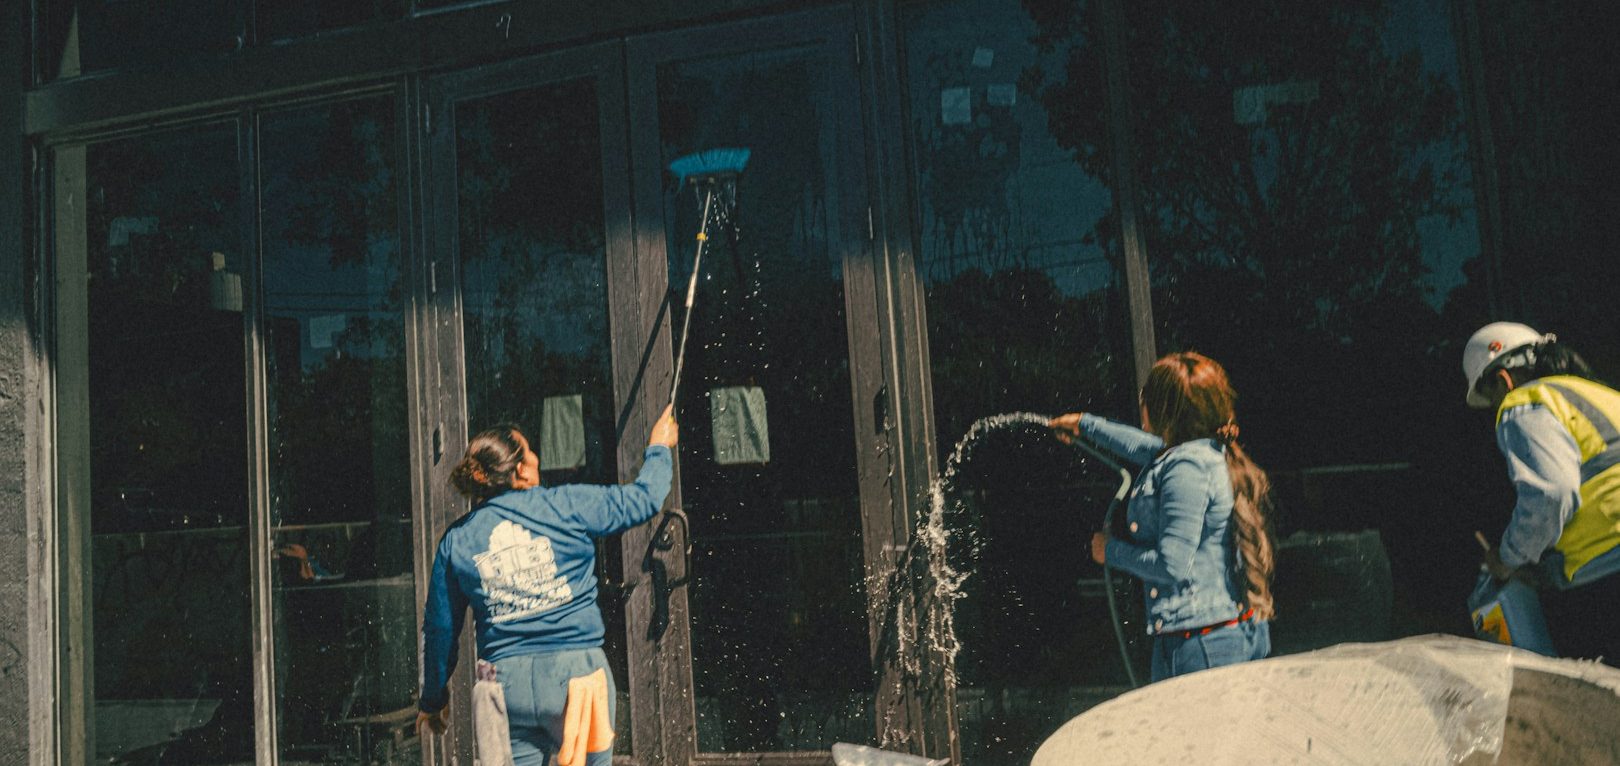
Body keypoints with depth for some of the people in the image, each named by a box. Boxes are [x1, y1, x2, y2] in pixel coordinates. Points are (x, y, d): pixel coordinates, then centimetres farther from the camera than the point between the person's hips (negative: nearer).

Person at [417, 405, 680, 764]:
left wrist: (433, 697, 24)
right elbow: (644, 498, 6)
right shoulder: (564, 505, -4)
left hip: (506, 683, 3)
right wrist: (659, 448, 25)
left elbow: (439, 628, 11)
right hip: (575, 671, -3)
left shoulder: (456, 539, 6)